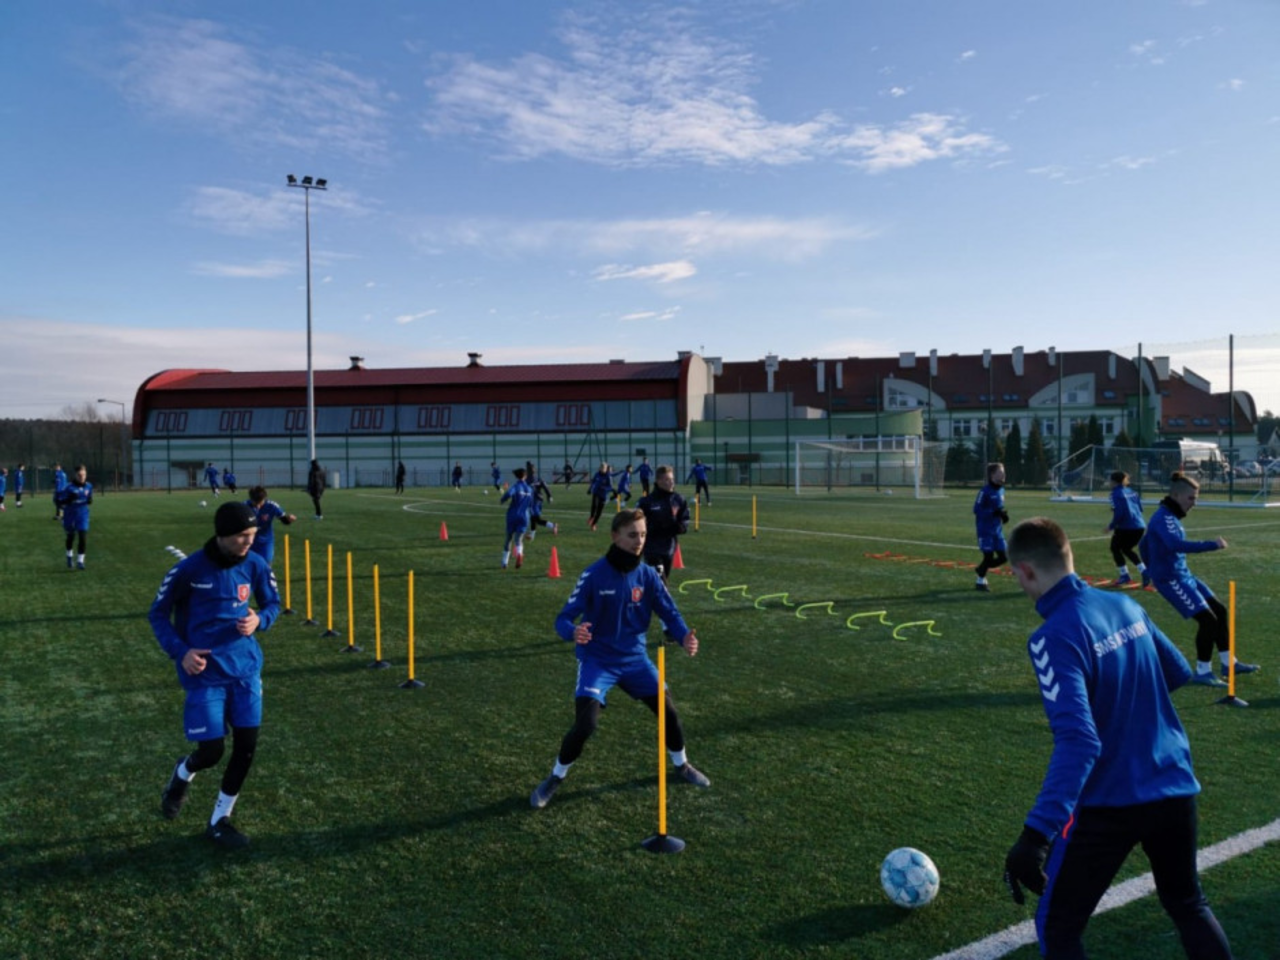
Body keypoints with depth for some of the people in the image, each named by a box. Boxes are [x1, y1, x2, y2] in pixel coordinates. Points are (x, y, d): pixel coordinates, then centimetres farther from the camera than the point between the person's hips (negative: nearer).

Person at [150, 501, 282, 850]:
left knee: (246, 747, 3)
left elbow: (273, 603, 12)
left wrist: (259, 620, -10)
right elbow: (158, 614, -1)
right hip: (205, 672, -3)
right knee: (211, 751, -5)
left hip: (245, 667, 4)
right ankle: (182, 774, 34)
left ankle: (219, 821, 24)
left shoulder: (255, 565, -4)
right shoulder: (189, 570, -13)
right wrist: (180, 652, -14)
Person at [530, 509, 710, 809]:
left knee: (668, 709, 6)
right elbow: (564, 617, -18)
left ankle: (682, 765, 36)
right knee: (586, 724, -16)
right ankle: (555, 778, 10)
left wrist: (684, 636, -24)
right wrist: (573, 632, -43)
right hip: (597, 659, -4)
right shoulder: (594, 575, -18)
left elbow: (669, 612, -3)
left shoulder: (648, 576, -7)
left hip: (634, 658, 4)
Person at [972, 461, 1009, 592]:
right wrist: (994, 512, -25)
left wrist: (1003, 515, 0)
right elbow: (977, 510, -17)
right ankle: (980, 581, 17)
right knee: (988, 556, -3)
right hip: (985, 530, -7)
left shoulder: (1001, 490, 8)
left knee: (1003, 557, 5)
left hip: (998, 529, 7)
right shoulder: (985, 492, -15)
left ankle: (981, 570, 29)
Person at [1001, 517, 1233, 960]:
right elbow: (1178, 673, 16)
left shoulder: (1054, 636, -22)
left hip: (1111, 803, -7)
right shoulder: (1126, 605, 0)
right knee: (1188, 903, 30)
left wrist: (1036, 833, -34)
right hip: (1176, 788, 7)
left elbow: (1078, 741, -30)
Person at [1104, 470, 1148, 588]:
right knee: (1126, 549, 25)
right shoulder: (1131, 491, 13)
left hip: (1126, 527, -7)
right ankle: (1144, 571, 11)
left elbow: (1120, 512, -17)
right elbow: (1140, 508, 18)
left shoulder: (1116, 493, -10)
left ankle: (1124, 575, 8)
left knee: (1115, 548, 14)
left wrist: (1111, 526, -7)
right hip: (1139, 526, 7)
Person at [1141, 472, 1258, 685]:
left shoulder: (1169, 516, 12)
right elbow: (1176, 545, -39)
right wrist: (1212, 545, -37)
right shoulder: (1164, 517, -19)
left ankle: (1228, 663, 25)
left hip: (1182, 575, 10)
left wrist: (1153, 570, 31)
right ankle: (1202, 672, 1)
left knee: (1218, 610, 14)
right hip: (1170, 579, -10)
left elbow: (1144, 545, 23)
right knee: (1207, 618, -12)